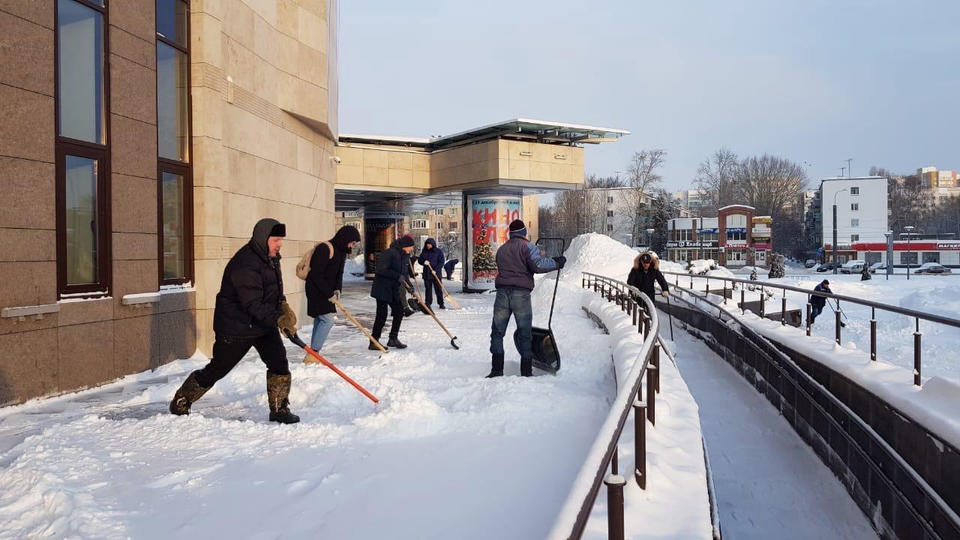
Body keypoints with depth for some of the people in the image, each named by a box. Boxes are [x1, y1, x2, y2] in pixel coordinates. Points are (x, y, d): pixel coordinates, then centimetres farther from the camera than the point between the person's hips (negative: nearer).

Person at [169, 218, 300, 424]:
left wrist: (283, 307, 4)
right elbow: (253, 305, -34)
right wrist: (278, 319, -43)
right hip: (235, 328, -8)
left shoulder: (271, 258, 4)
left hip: (263, 324, 8)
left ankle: (279, 409, 8)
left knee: (279, 363, -4)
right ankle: (180, 403, 27)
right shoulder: (245, 265, -28)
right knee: (216, 370, 6)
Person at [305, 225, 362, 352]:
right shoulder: (324, 249, -20)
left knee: (320, 320, 12)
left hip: (326, 292, 10)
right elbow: (316, 275, -22)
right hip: (316, 290, -10)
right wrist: (329, 293, -20)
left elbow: (339, 274, 12)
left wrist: (337, 290, -6)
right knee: (327, 320, -14)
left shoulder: (341, 251, 10)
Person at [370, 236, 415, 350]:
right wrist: (398, 276, -27)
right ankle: (373, 342, 0)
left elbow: (405, 272, 17)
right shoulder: (389, 253, -18)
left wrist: (409, 285, 2)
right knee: (382, 315, -8)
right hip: (382, 289, -9)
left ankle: (393, 339, 24)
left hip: (395, 290, 9)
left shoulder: (405, 256, 9)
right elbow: (381, 270, -25)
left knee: (399, 312, 10)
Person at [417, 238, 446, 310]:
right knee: (428, 289, 5)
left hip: (436, 273, -3)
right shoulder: (424, 251, 9)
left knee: (438, 289, -1)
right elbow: (419, 260, 12)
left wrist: (435, 270, -17)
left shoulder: (439, 251, -2)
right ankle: (428, 303, 11)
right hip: (426, 273, 3)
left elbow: (441, 262, -6)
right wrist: (423, 262, -11)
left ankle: (441, 304, 7)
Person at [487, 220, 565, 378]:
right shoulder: (527, 246, 1)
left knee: (497, 332, 9)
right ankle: (526, 372, 6)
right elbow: (538, 265, -13)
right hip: (521, 293, -4)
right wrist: (556, 263, 0)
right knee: (525, 334, 4)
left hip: (502, 292, 4)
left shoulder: (501, 249, 20)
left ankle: (497, 369, 4)